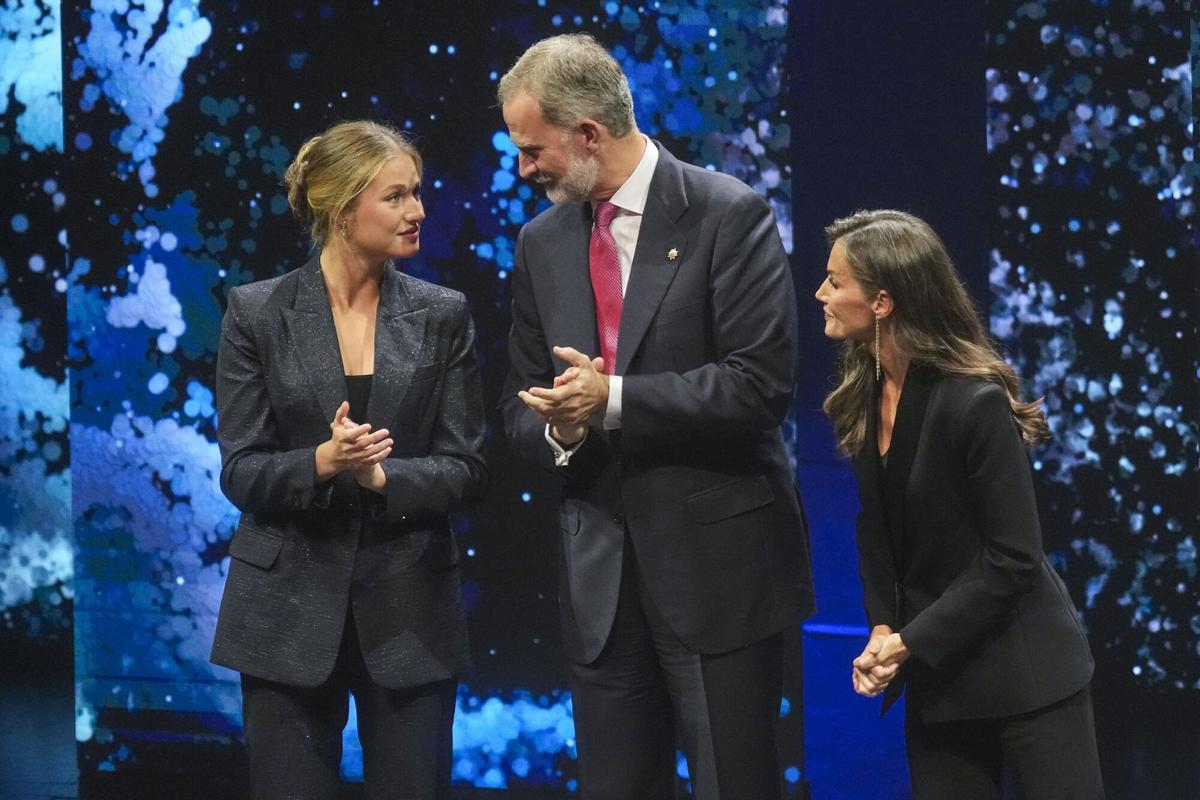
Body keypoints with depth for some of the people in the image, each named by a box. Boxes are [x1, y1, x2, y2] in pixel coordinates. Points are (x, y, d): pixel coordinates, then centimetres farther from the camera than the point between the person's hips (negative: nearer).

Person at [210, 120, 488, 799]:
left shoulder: (443, 316, 4)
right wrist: (322, 462, -22)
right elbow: (241, 470, -3)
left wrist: (382, 476, -18)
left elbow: (468, 468, 0)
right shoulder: (258, 313, 0)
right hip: (292, 609, -1)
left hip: (410, 608, 1)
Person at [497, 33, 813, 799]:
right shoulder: (542, 242, 11)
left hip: (717, 562, -5)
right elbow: (521, 403, 15)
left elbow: (762, 381, -16)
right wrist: (558, 430, -8)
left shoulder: (728, 215, -8)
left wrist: (614, 400, -18)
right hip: (599, 570, 6)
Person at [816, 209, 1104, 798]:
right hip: (935, 678, 7)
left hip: (1024, 675, -7)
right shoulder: (862, 397, 3)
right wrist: (882, 630, -4)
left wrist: (911, 642, -16)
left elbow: (1012, 557, -18)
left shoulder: (975, 403, -19)